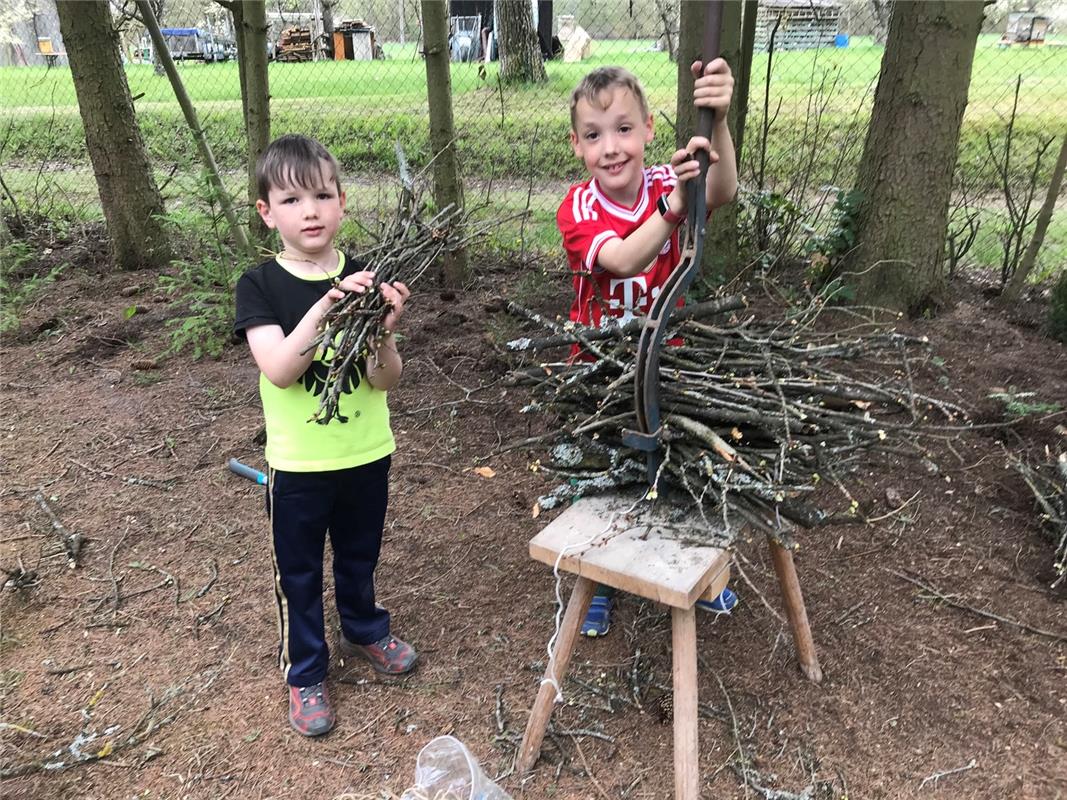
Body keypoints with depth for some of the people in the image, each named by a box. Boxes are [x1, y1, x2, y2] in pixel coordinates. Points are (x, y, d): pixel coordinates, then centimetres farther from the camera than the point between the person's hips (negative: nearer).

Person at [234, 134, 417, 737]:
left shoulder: (366, 279, -7)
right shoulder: (260, 285, -10)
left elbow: (386, 380, -11)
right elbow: (279, 369, -24)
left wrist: (385, 331, -31)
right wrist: (324, 307, -36)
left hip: (367, 453, 2)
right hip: (298, 463, -2)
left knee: (361, 555, 23)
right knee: (299, 572, 13)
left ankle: (366, 631, 49)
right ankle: (305, 672, 35)